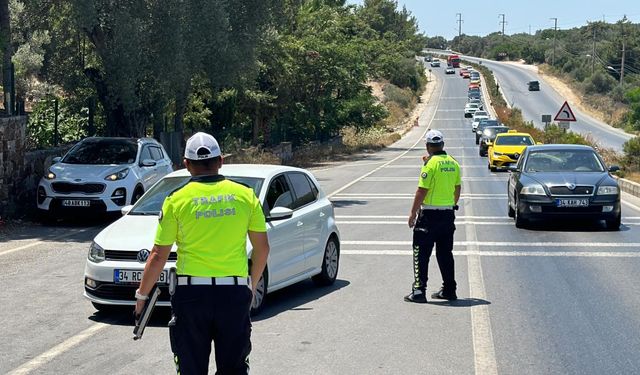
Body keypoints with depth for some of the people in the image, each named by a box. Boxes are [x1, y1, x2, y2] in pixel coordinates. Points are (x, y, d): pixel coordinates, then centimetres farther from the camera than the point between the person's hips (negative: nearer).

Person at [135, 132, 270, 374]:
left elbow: (158, 256, -2)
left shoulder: (177, 200, -2)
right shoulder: (246, 195, 2)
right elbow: (262, 248, 6)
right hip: (235, 293, 1)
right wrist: (253, 284, 21)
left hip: (192, 293, -1)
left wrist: (142, 294, 10)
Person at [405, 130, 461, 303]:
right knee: (445, 253, 14)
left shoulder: (430, 164, -14)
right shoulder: (453, 163, 7)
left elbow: (422, 191, -16)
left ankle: (419, 290, -5)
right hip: (448, 214, 7)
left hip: (430, 215, -7)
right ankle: (449, 290, 18)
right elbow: (457, 190, 14)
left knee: (421, 253, -2)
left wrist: (413, 213, -10)